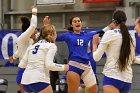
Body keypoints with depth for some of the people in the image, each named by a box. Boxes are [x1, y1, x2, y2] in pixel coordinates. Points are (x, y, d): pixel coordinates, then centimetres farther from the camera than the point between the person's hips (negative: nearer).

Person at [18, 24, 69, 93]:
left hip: (25, 80, 7)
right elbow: (49, 65, -10)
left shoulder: (32, 46, 20)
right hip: (38, 80, -7)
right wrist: (63, 67, 5)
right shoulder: (51, 46, 3)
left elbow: (22, 64, 16)